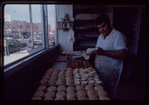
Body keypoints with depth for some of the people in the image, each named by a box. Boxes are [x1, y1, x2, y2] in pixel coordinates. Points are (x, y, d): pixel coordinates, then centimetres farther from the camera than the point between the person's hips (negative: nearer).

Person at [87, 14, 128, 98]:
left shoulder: (118, 36, -15)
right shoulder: (101, 36, 12)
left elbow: (122, 54, -26)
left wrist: (104, 52, -31)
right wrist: (93, 51, 2)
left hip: (110, 73, -7)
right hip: (98, 71, 8)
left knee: (108, 95, 7)